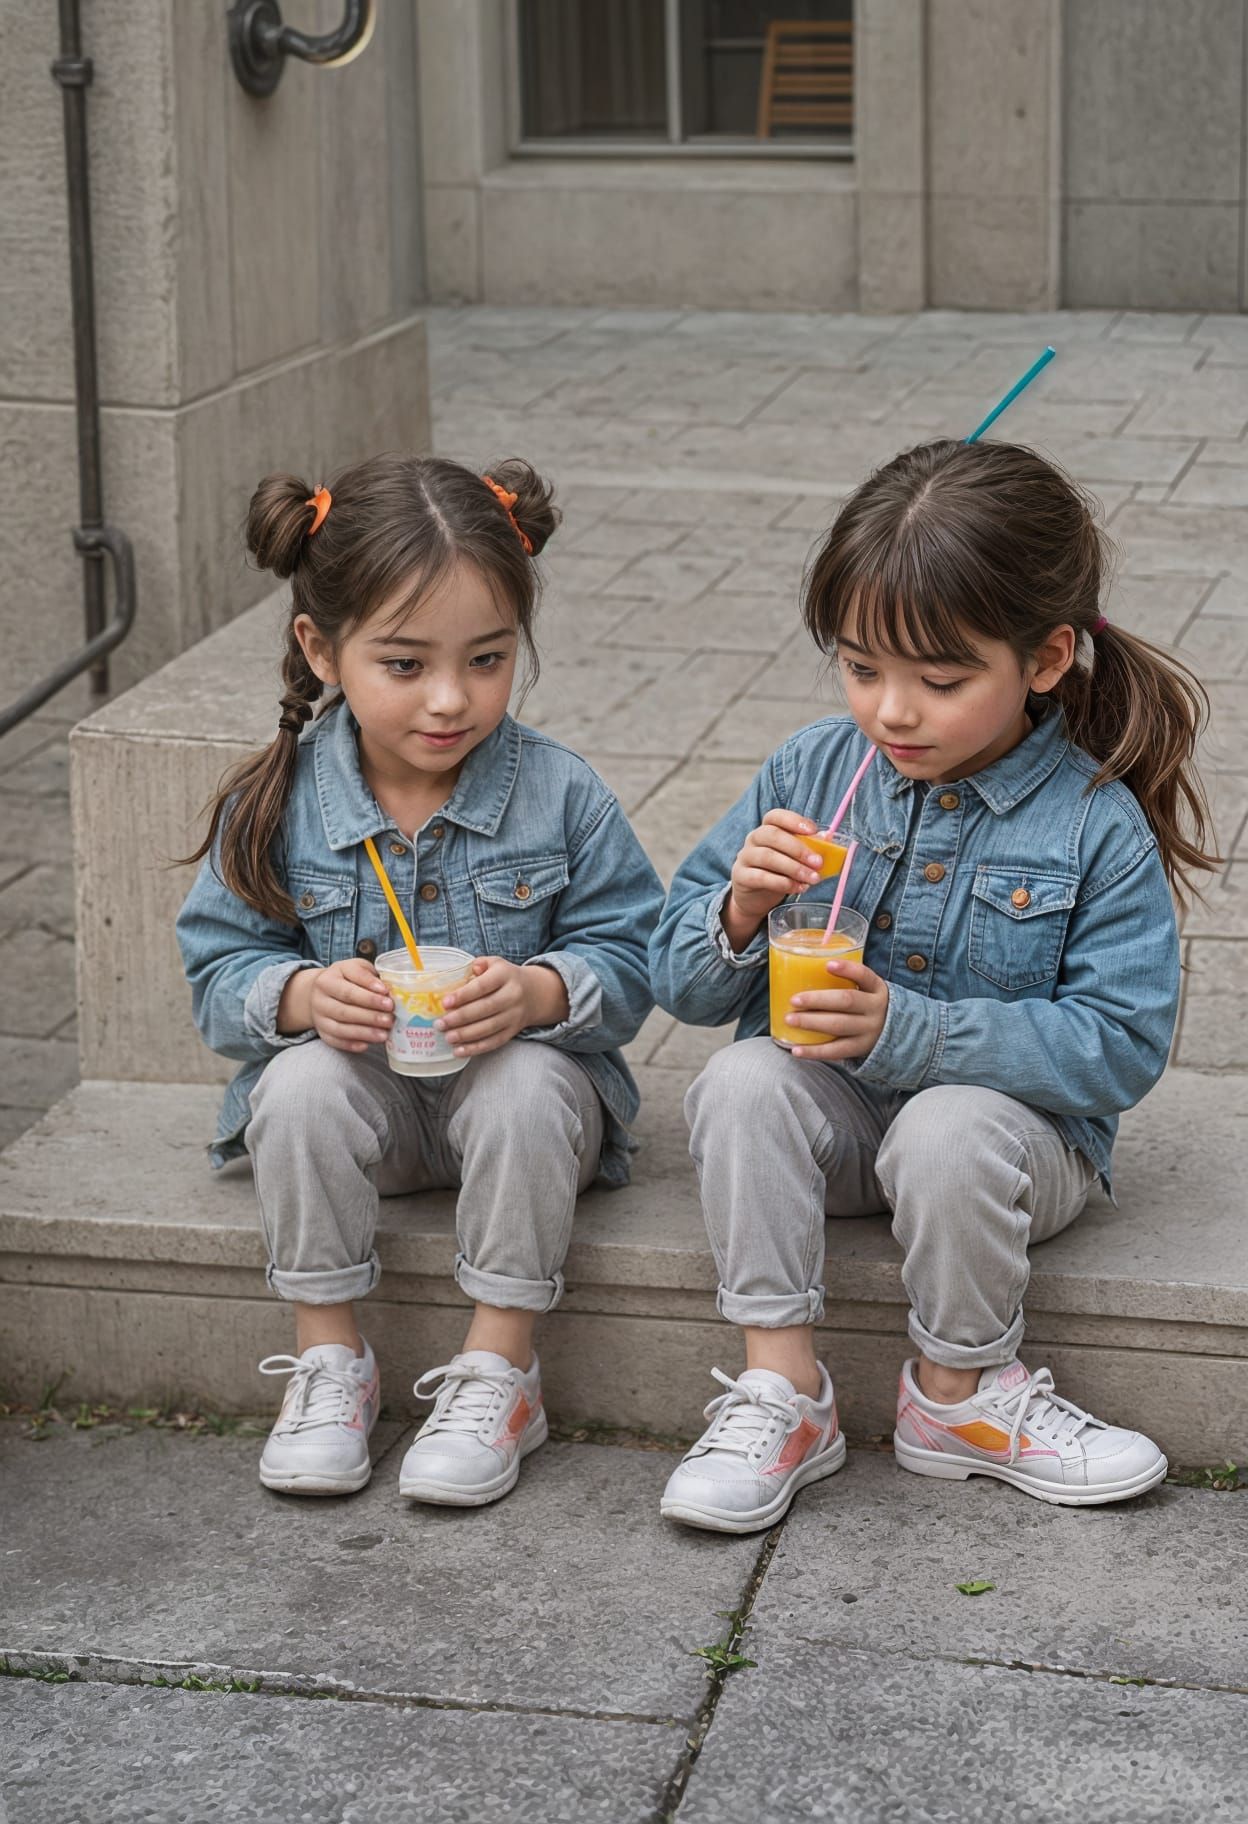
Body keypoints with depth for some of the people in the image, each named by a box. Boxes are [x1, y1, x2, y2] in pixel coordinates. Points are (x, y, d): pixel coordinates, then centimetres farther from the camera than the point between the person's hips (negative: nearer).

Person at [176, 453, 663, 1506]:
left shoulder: (560, 795, -11)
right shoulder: (280, 805, -8)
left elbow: (629, 961, -9)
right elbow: (220, 969, -4)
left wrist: (540, 993, -31)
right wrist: (301, 996, -26)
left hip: (521, 1084, -1)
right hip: (360, 1104, 1)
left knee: (528, 1087, -33)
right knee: (303, 1083, -29)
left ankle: (499, 1370, -15)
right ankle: (328, 1361, -12)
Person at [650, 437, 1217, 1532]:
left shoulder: (1096, 828, -12)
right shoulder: (815, 773, -1)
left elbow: (1121, 1048, -18)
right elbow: (682, 983, 3)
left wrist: (907, 1028, -28)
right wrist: (740, 916, -22)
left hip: (1015, 1116, -3)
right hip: (831, 1116, 3)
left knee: (951, 1131, -34)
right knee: (744, 1085, -27)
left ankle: (960, 1390, -8)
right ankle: (781, 1389, -18)